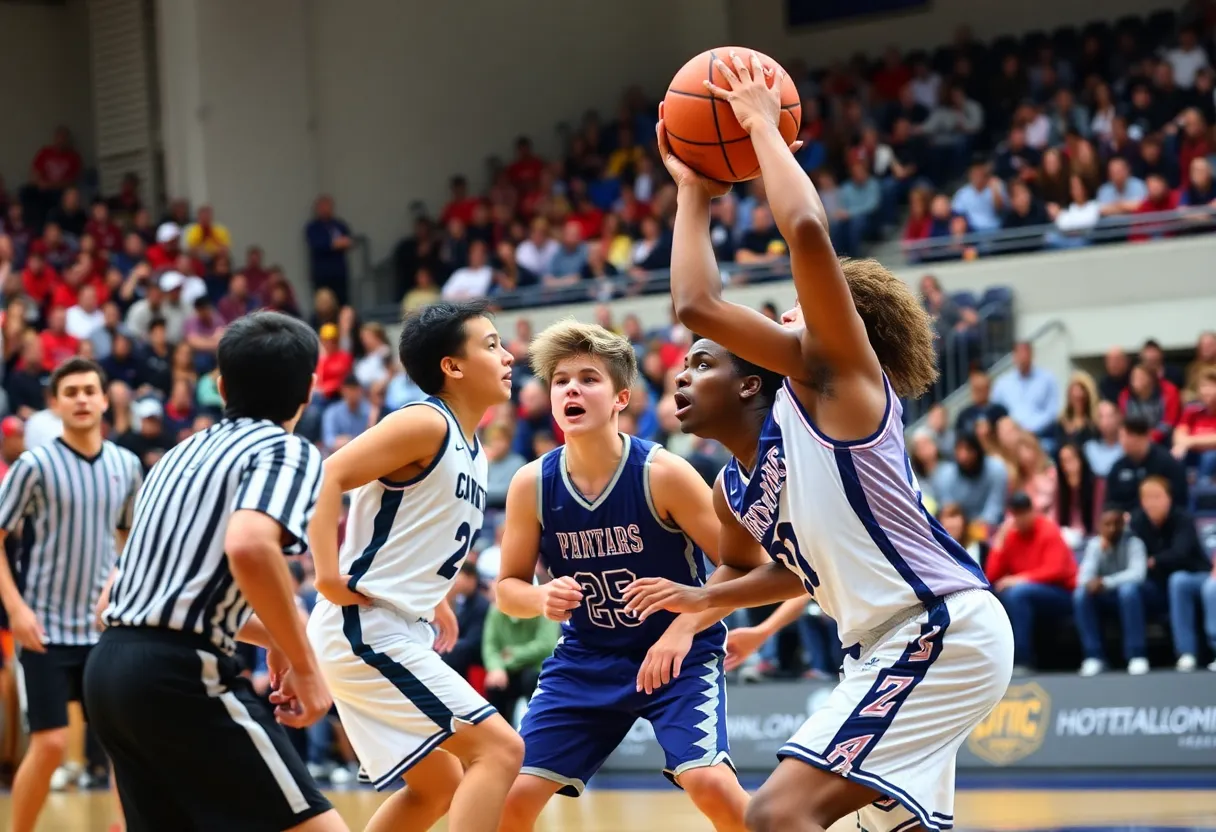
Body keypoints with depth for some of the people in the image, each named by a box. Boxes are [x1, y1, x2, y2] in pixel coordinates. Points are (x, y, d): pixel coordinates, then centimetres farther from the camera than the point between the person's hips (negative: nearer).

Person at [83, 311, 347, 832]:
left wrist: (273, 638, 31)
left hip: (109, 666, 9)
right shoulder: (287, 451, -3)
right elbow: (249, 547, -24)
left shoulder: (185, 452, 22)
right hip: (180, 673, -9)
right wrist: (305, 666, -16)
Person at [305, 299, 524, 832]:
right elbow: (328, 475, -22)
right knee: (498, 748, -15)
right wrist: (328, 576, -27)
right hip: (365, 628, -10)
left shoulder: (471, 450, 15)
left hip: (396, 631, 10)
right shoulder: (426, 423, -12)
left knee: (439, 785, 18)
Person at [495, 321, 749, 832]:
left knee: (708, 781, -25)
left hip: (678, 654, -3)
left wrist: (685, 627, -26)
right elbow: (508, 587, 3)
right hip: (587, 659, 4)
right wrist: (543, 599, -20)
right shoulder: (531, 485, -9)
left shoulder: (663, 474, -18)